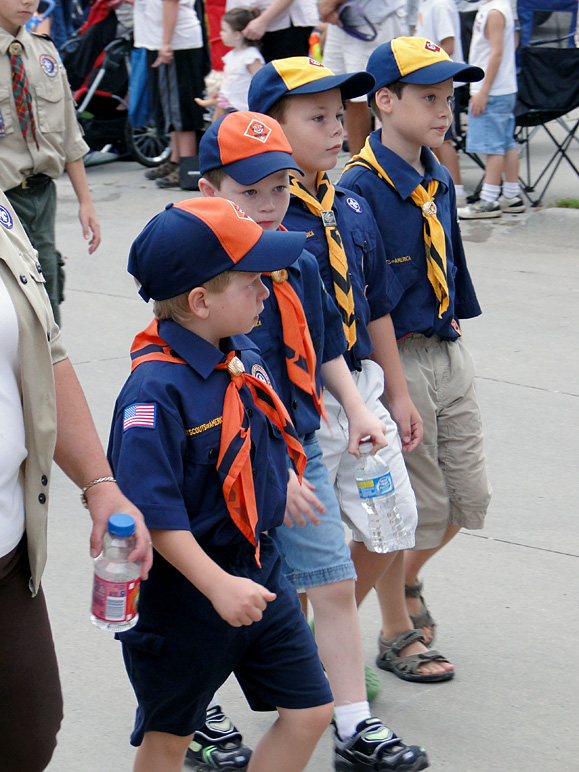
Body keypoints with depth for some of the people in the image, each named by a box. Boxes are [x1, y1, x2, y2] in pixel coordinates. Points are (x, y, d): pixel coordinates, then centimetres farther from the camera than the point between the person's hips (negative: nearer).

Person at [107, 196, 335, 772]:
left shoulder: (243, 358, 1)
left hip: (258, 570, 8)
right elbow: (152, 508, -27)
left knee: (309, 710, 9)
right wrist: (219, 586, -29)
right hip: (181, 590, -8)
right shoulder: (156, 389, -25)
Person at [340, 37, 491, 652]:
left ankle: (406, 581, 40)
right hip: (395, 362, -8)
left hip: (447, 354, 8)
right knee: (416, 507, 2)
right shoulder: (361, 188, -19)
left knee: (468, 498, 14)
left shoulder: (438, 179, 7)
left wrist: (453, 338, 17)